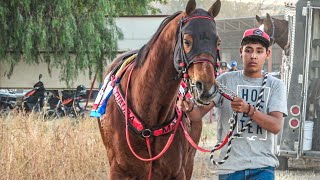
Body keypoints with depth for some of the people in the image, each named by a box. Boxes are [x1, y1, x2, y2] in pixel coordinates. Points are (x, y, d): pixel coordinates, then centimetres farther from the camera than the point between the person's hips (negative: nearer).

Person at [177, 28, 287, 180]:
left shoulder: (275, 85, 5)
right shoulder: (226, 80, 6)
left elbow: (276, 126, -9)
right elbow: (199, 114, -1)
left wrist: (248, 109, -25)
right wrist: (189, 108, -25)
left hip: (262, 167, -1)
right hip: (230, 166, 1)